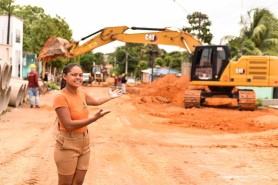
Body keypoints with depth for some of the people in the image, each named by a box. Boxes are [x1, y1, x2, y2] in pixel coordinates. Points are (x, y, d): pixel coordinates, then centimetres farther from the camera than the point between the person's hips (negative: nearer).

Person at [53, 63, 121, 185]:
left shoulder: (81, 92, 2)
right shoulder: (60, 97, -21)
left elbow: (96, 101, 24)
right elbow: (69, 125, -25)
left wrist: (110, 96, 39)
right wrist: (94, 118, -27)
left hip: (84, 143, 7)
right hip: (67, 145, -7)